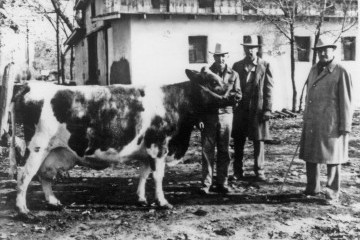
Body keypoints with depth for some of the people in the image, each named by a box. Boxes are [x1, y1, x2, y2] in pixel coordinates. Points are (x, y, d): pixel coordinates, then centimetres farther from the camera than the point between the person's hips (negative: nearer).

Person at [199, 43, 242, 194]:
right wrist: (199, 118, -6)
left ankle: (222, 183, 13)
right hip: (208, 115, -1)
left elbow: (238, 96, 5)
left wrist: (222, 98, -13)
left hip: (225, 114, 1)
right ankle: (206, 183, 3)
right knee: (207, 150, -2)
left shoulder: (233, 75, 9)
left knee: (224, 151, 5)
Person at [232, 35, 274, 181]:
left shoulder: (264, 66, 2)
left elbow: (268, 89, -2)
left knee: (258, 141, 3)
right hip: (240, 109, 2)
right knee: (238, 141, 5)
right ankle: (238, 172, 15)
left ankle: (259, 171, 14)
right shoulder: (237, 66, 9)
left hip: (258, 109, -2)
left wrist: (267, 109, -8)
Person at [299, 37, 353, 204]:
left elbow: (346, 101, -8)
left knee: (332, 158, 3)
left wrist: (345, 126, -11)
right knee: (310, 156, 11)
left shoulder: (341, 72, -6)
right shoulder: (313, 70, 14)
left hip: (331, 124, -6)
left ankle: (332, 193, 14)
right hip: (312, 123, 6)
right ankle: (312, 188, 25)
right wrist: (306, 119, 14)